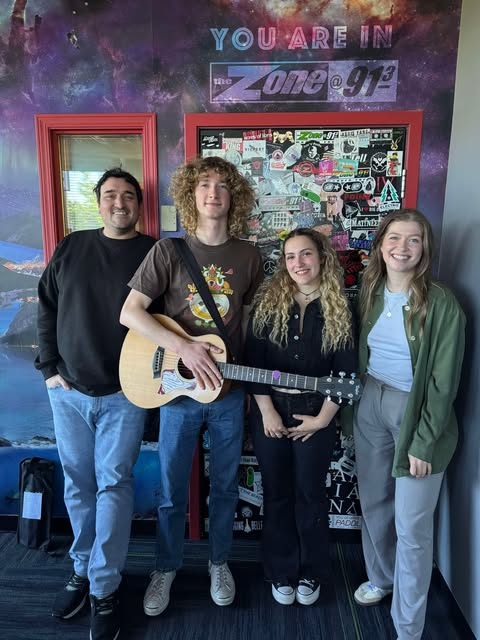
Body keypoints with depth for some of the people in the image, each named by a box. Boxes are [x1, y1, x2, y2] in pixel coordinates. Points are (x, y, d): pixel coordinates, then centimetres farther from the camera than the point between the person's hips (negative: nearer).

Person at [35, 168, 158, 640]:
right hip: (68, 390, 3)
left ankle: (104, 589, 17)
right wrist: (50, 367, 3)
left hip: (125, 394, -3)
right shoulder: (71, 248, 7)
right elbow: (46, 309, 9)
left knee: (113, 484, 1)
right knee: (78, 485, 14)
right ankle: (82, 569, 35)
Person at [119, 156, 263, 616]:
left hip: (229, 389, 2)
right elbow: (129, 312, -11)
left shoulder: (249, 257, 1)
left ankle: (219, 562, 40)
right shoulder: (168, 251, -7)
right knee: (172, 489, 13)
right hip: (177, 387, -2)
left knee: (225, 485, 16)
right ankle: (166, 568, 37)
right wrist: (184, 348, -20)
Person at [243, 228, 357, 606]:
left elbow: (347, 371, -4)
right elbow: (254, 361, -5)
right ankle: (281, 573, 33)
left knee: (310, 495, 12)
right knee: (277, 494, 13)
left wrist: (322, 418, -8)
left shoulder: (339, 309, -4)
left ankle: (312, 574, 34)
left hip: (316, 413, -1)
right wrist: (267, 412, -9)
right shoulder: (268, 301, -2)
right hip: (269, 411, 1)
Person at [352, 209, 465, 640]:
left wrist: (423, 443, -14)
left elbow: (444, 382, -14)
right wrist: (362, 395, 7)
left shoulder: (441, 304, -16)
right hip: (371, 402, 6)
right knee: (373, 502, 21)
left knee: (412, 527, 4)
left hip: (417, 410, -5)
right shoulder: (370, 291, 1)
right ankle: (380, 578, 47)